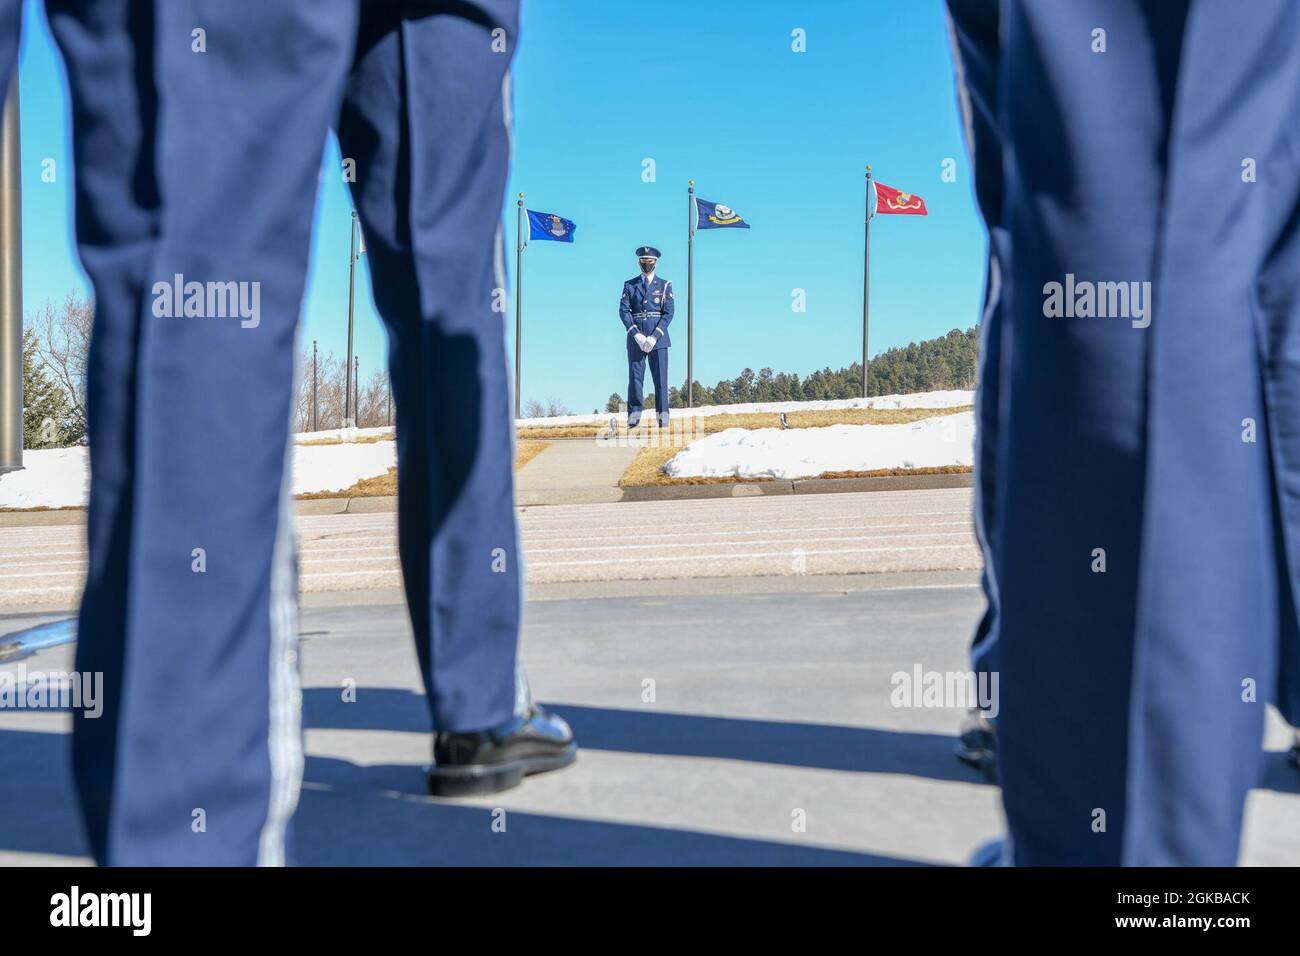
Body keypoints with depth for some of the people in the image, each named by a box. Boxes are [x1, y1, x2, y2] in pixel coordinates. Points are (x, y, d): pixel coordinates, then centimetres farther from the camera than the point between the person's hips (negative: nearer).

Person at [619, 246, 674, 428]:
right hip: (635, 337, 1)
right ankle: (634, 416, 1)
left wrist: (654, 336, -11)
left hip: (658, 337, -1)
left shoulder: (665, 285, 9)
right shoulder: (629, 285, 12)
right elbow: (623, 311, 2)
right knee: (635, 377, -1)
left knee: (660, 377, -4)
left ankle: (662, 416, -1)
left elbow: (668, 313, 0)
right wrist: (637, 335, -12)